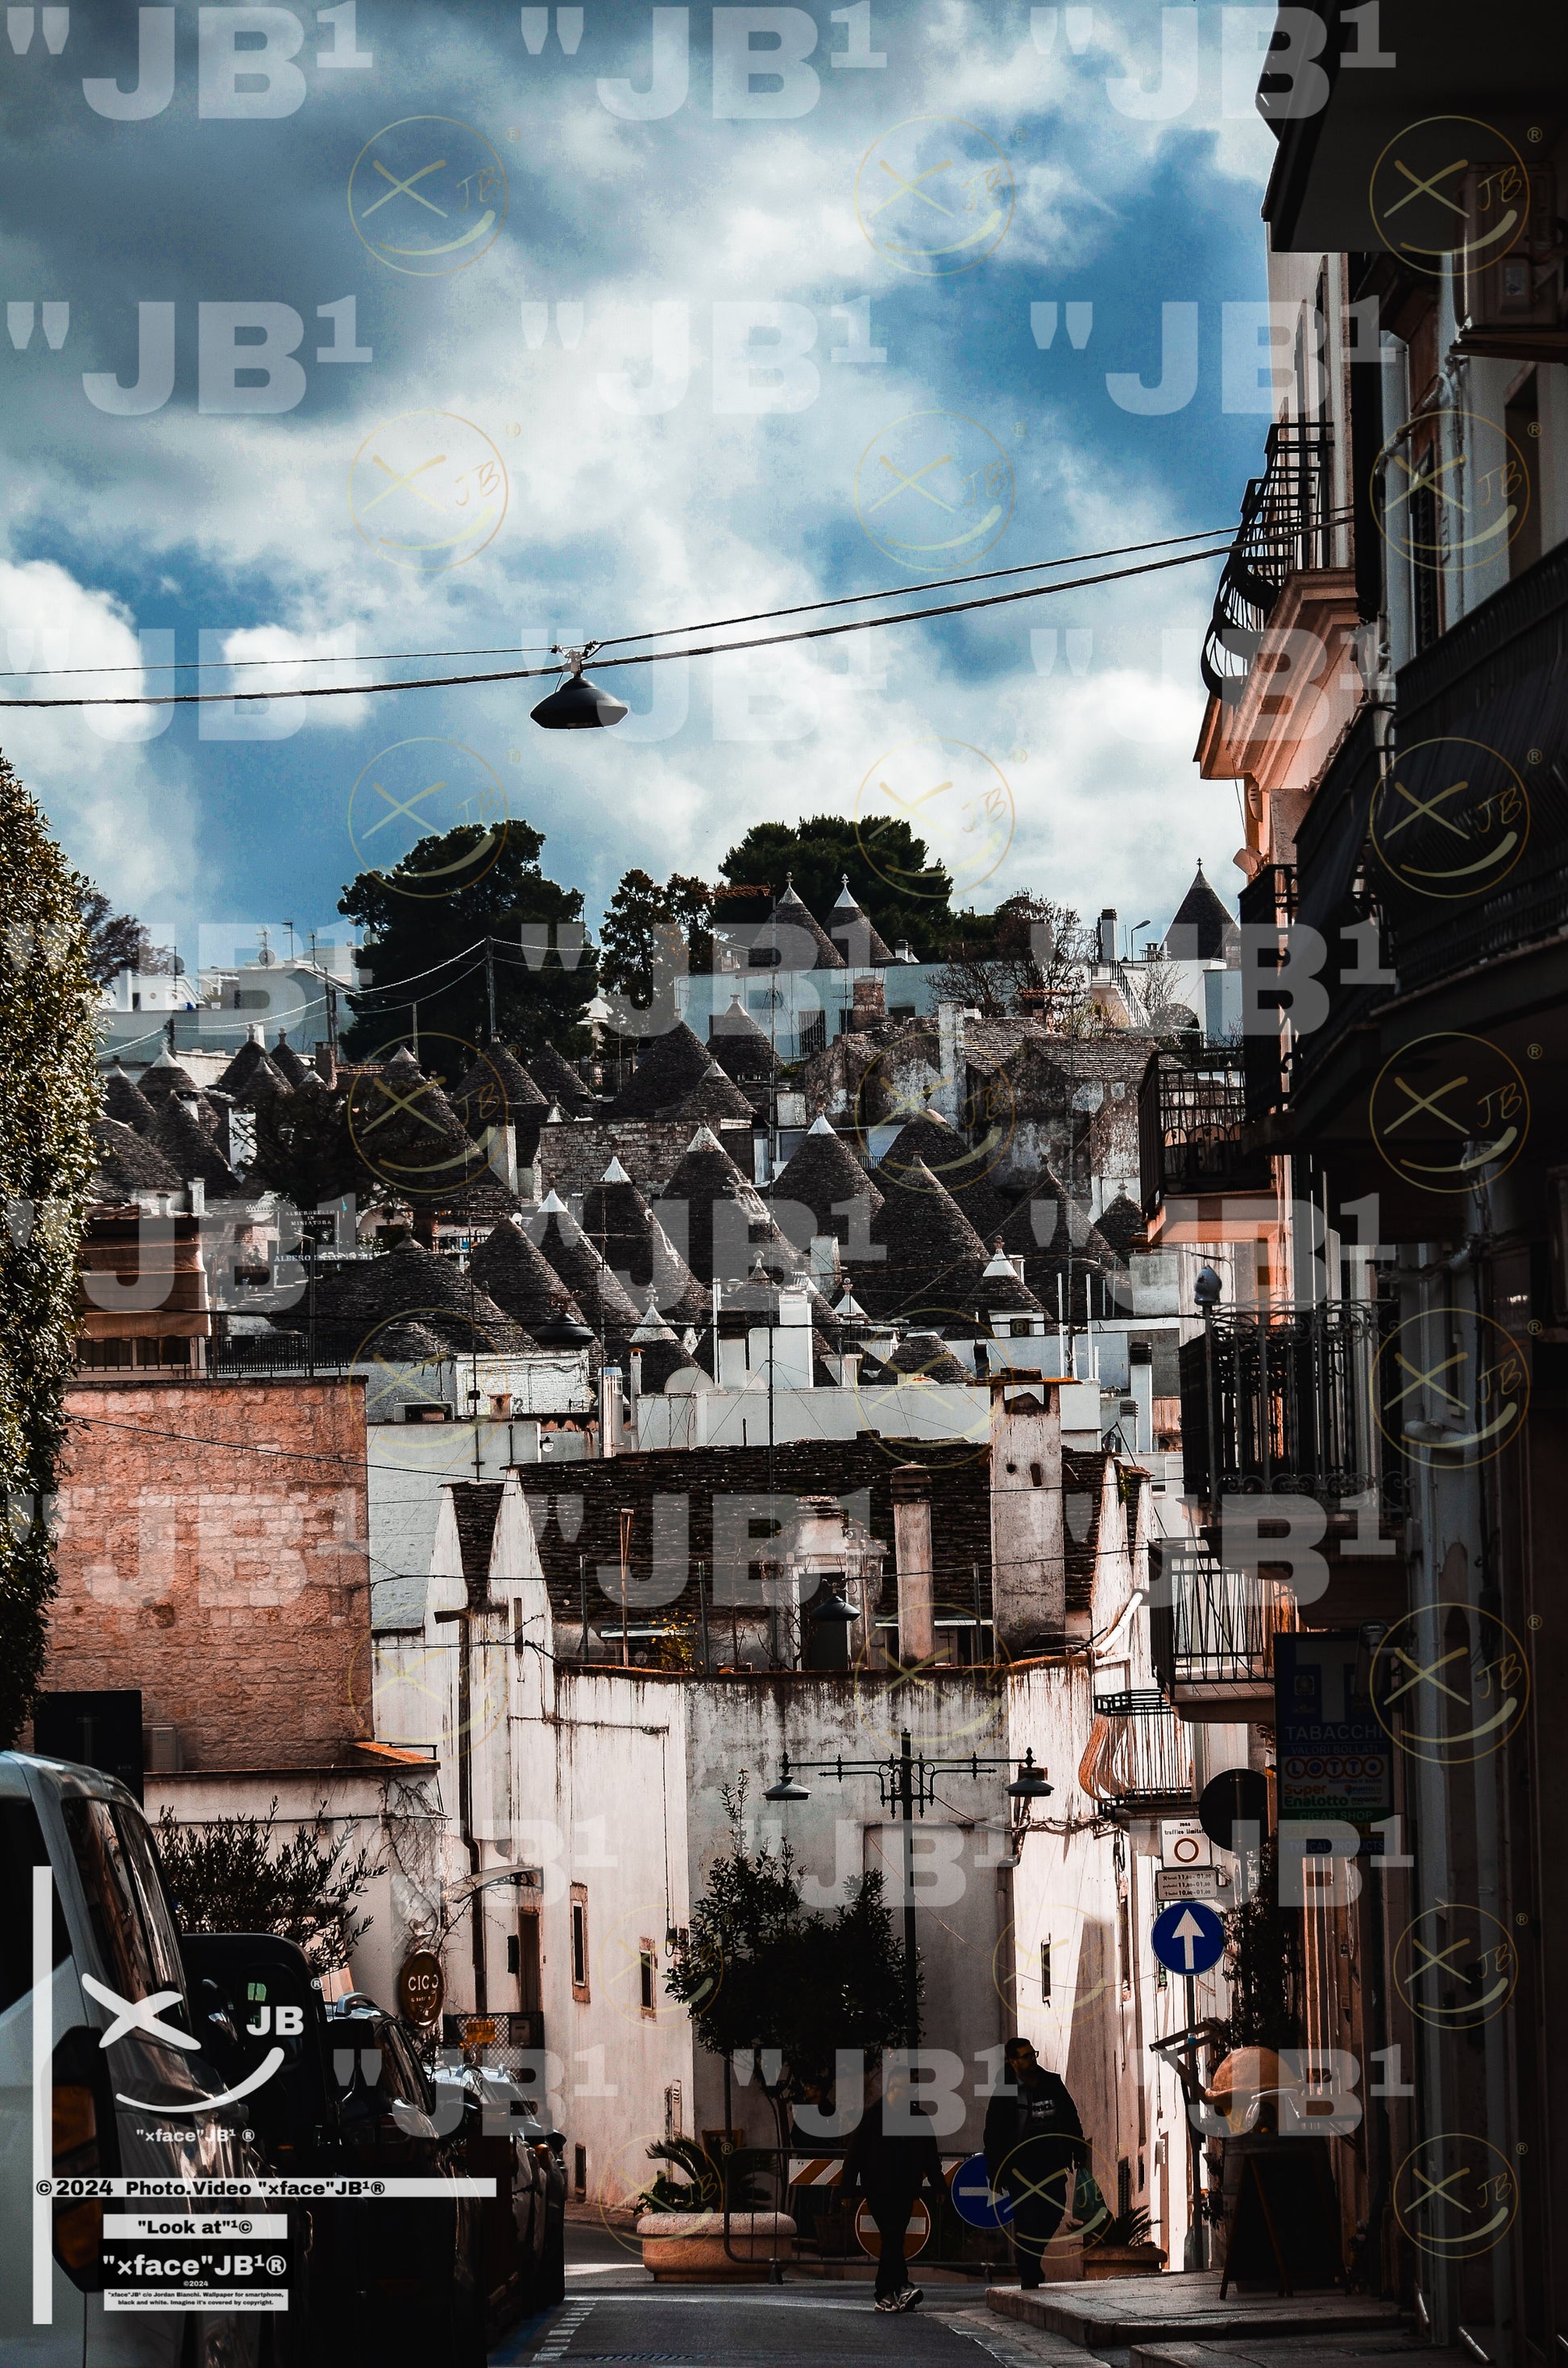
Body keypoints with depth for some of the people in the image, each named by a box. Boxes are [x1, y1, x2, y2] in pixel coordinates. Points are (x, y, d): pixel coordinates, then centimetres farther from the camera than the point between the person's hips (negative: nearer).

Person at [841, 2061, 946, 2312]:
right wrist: (849, 2191, -4)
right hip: (878, 2188, -4)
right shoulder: (872, 2118, -1)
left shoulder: (919, 2120, 9)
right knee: (892, 2237, -16)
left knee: (893, 2241, 6)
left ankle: (885, 2296, 11)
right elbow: (854, 2155, 0)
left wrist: (938, 2187, 8)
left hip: (905, 2190, 4)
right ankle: (901, 2287, -26)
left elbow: (931, 2157, 14)